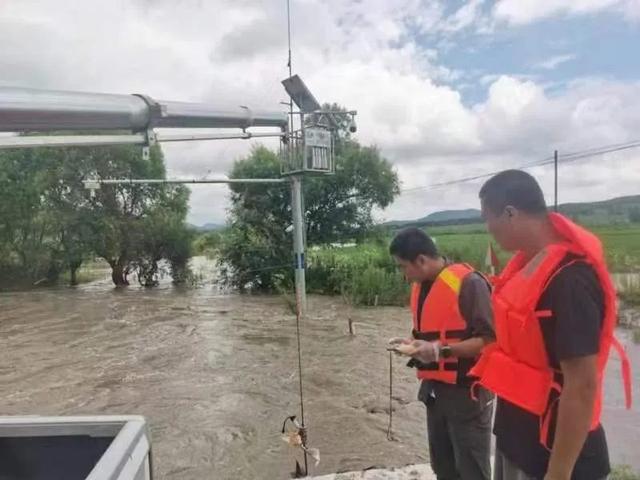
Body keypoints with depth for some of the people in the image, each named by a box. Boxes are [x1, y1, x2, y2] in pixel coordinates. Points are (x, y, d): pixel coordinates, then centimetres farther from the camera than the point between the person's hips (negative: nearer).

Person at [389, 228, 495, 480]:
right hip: (435, 389, 8)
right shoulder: (420, 287, 8)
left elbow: (488, 339, -21)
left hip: (466, 391, -8)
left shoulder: (468, 283, -18)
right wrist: (412, 343, 2)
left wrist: (442, 350, -27)